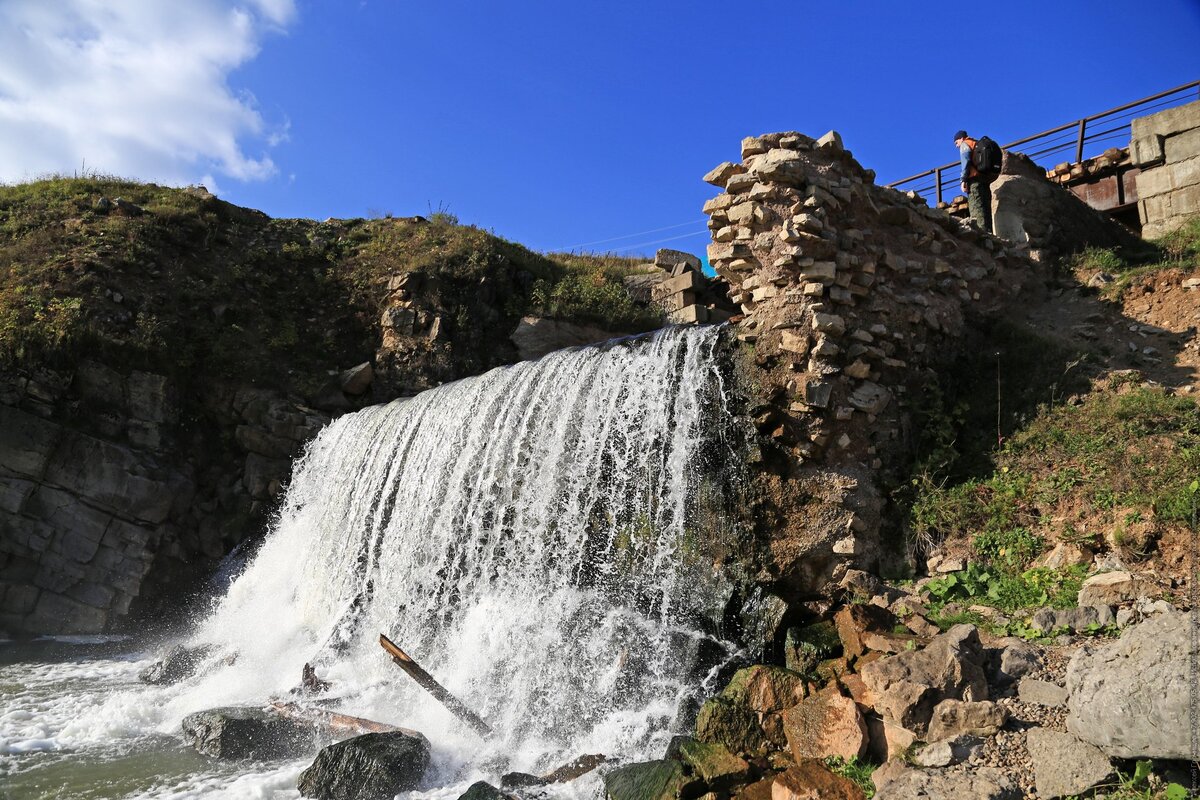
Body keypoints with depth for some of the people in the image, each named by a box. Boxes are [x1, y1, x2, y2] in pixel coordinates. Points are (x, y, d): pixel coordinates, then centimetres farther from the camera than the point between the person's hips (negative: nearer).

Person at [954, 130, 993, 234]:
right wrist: (988, 179, 19)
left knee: (976, 207, -16)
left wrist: (963, 180, -14)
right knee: (986, 208, 6)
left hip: (974, 178, -8)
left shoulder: (965, 145, 7)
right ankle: (989, 231, 0)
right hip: (986, 178, 8)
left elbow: (966, 162, -9)